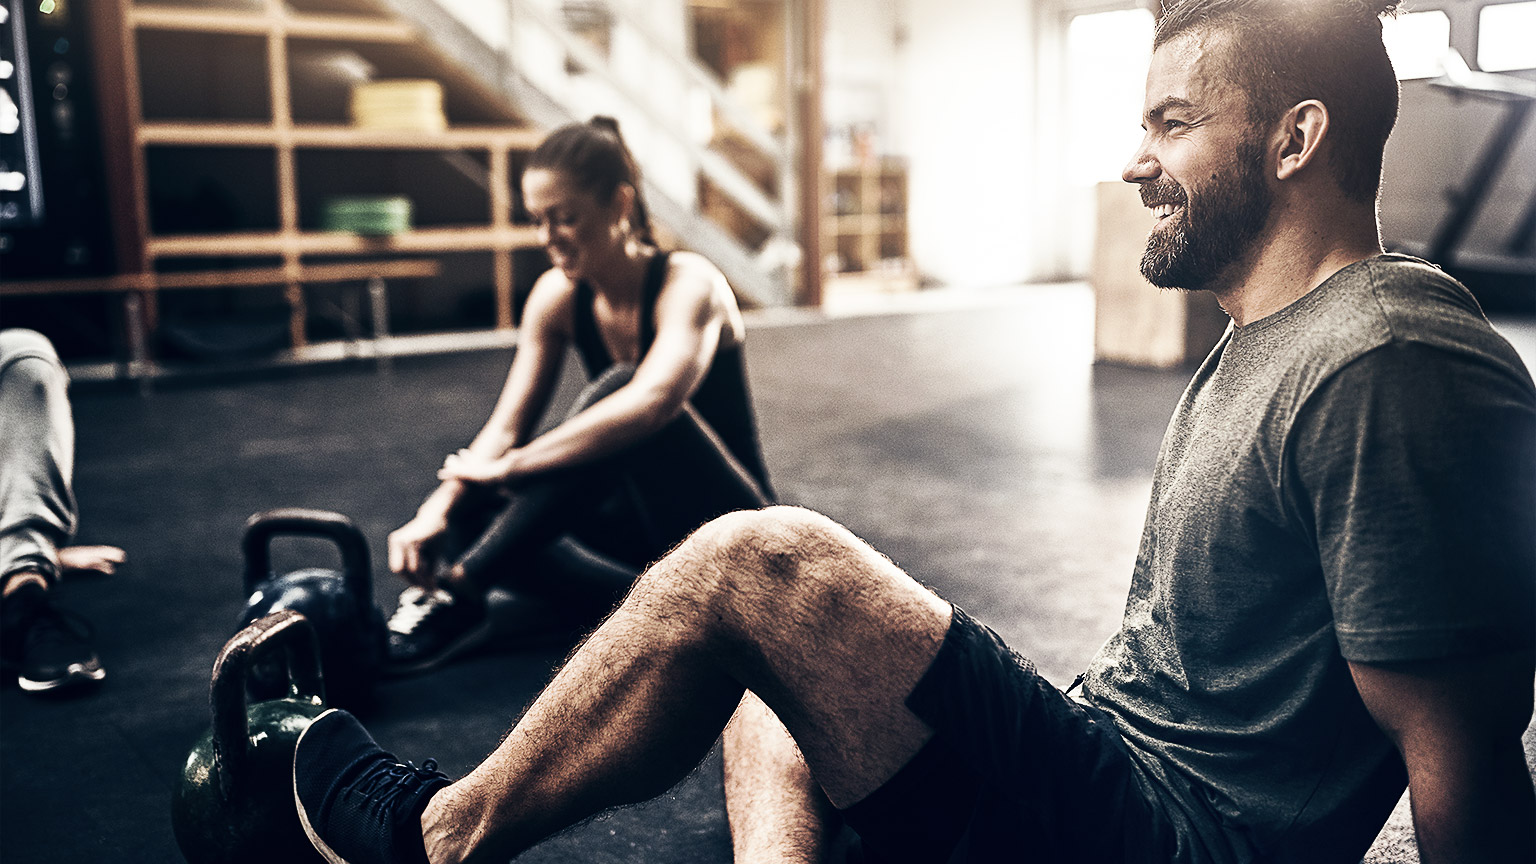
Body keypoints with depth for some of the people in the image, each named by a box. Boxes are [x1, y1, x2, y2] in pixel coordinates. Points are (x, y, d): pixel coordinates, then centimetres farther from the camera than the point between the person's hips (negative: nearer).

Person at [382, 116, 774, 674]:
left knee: (619, 384, -33)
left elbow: (652, 401, -40)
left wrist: (508, 466, -37)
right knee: (465, 516, -15)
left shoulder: (687, 283, -20)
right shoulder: (558, 296, -3)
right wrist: (439, 509, -25)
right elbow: (508, 426, -7)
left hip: (729, 528, -6)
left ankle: (458, 586, -32)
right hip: (647, 527, 6)